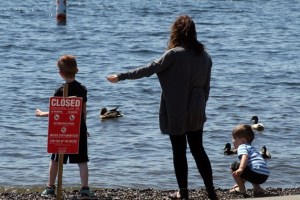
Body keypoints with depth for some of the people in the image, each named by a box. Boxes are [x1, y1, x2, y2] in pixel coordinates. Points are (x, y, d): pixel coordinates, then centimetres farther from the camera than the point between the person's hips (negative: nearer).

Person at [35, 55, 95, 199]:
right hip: (80, 129, 3)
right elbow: (84, 111, 7)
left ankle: (50, 188, 15)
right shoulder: (82, 89, 1)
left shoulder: (60, 92, -11)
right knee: (82, 160, 3)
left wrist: (41, 114, 7)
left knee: (55, 160, 10)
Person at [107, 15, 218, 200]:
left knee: (179, 151, 6)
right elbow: (206, 85, 8)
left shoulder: (175, 54, -15)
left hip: (176, 113, -5)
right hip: (196, 113, 5)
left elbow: (149, 69, -14)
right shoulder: (204, 55, 2)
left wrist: (121, 76, -7)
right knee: (198, 149, 11)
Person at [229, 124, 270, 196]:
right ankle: (257, 188, 20)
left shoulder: (242, 147, 3)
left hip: (256, 172, -10)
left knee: (234, 166, 0)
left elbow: (245, 157, -21)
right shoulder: (251, 148, 33)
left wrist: (240, 169, -37)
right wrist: (241, 182, 45)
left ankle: (242, 189, 1)